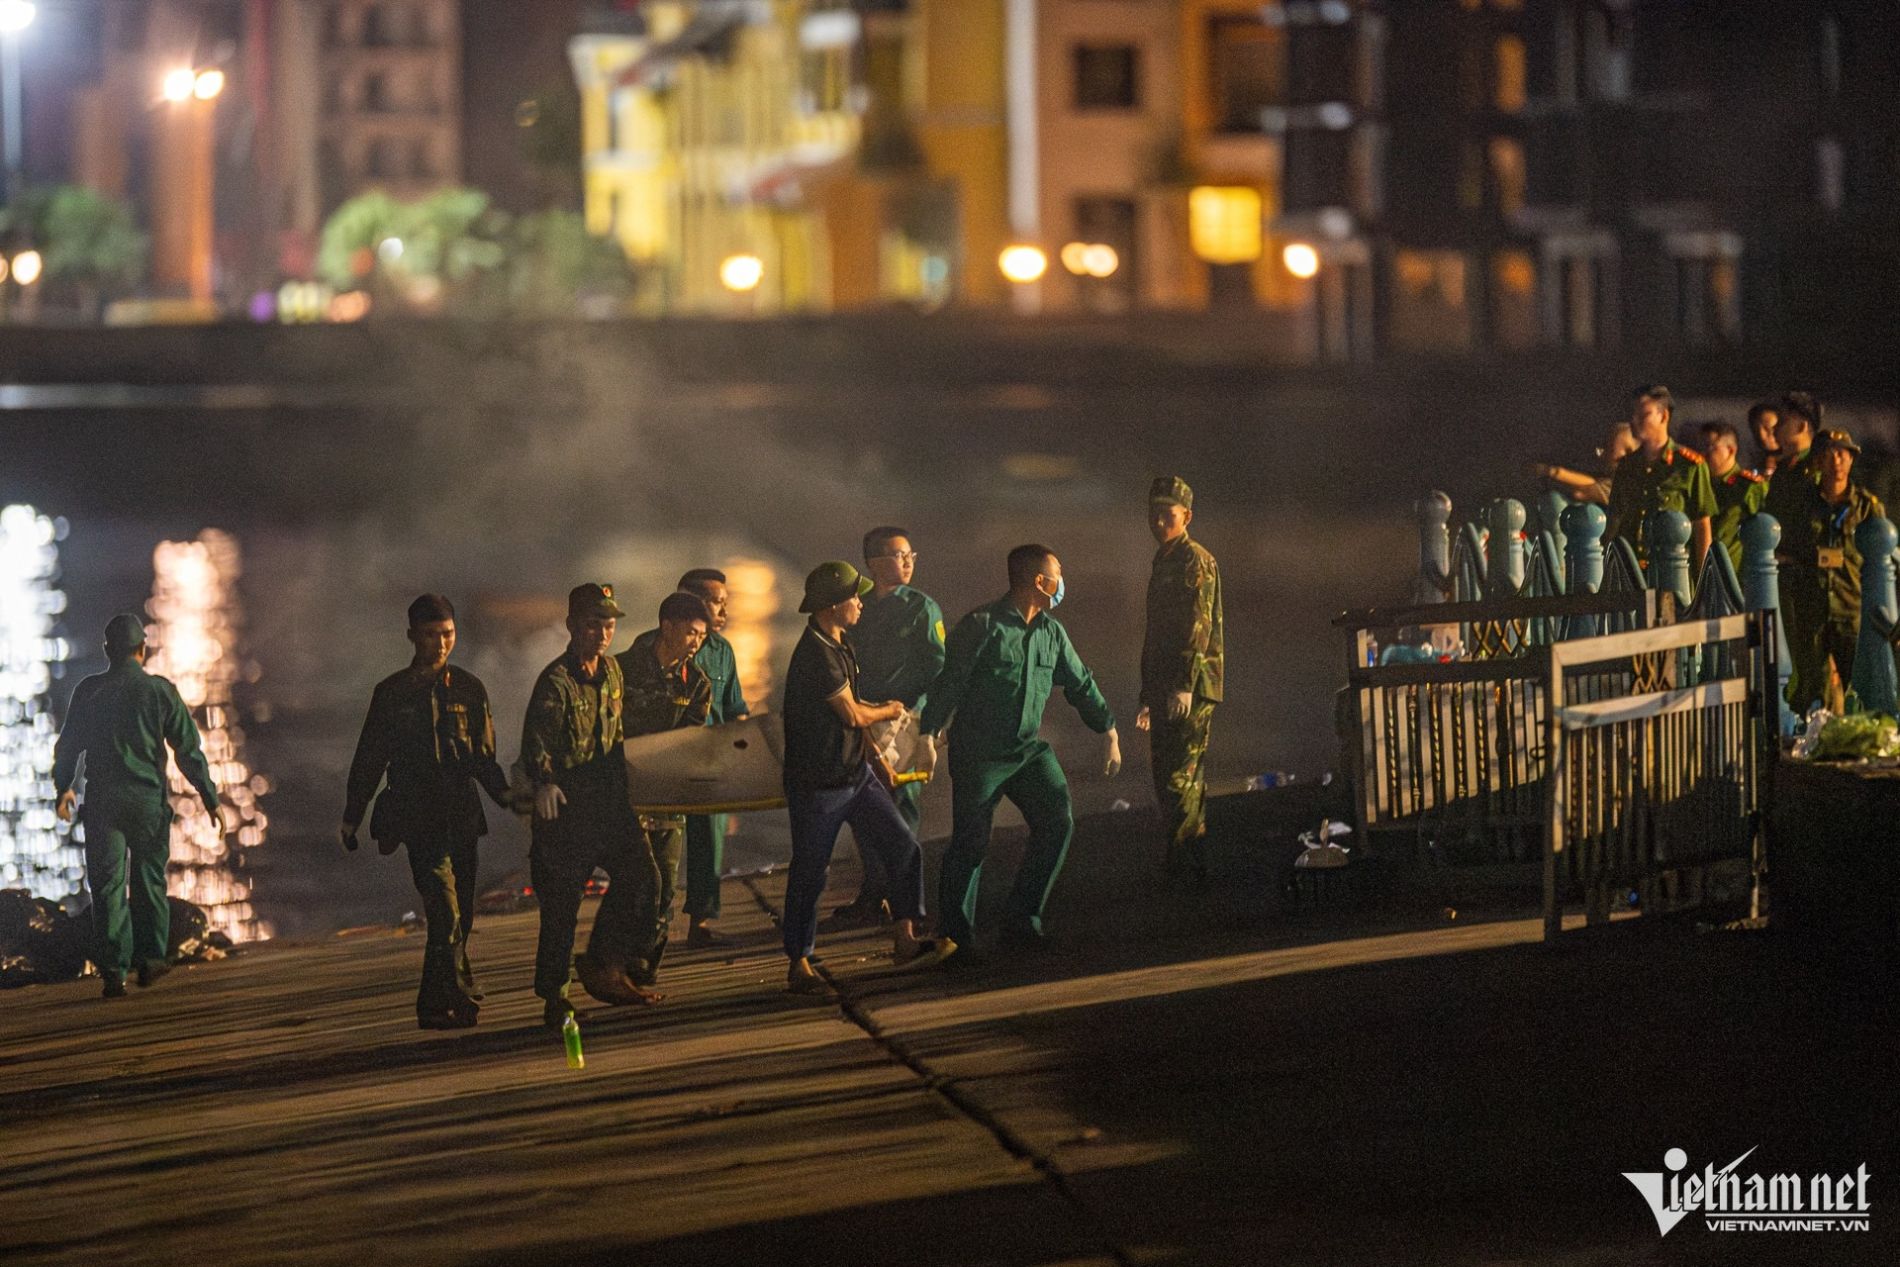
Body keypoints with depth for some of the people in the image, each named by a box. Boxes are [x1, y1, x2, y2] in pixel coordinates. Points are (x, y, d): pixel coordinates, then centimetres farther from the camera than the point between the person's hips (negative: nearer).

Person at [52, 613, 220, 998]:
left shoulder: (88, 692, 2)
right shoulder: (160, 691, -2)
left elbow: (68, 746, 9)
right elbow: (188, 749, -2)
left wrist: (63, 788, 26)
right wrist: (209, 797, 6)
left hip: (101, 801, 1)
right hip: (149, 800, -1)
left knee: (107, 885, 1)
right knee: (149, 880, 14)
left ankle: (113, 970, -5)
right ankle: (150, 959, 16)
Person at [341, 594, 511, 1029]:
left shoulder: (469, 688, 11)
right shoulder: (392, 693, 4)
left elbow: (484, 757, 15)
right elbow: (368, 759, 9)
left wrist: (505, 795, 0)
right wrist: (351, 818, 9)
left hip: (462, 815, 4)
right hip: (418, 816, -4)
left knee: (460, 914, 5)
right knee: (445, 908, -17)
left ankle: (435, 1005, 16)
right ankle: (459, 995, -18)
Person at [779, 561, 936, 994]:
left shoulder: (838, 648, 11)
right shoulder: (815, 654, -21)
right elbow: (852, 715, -18)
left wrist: (876, 757, 18)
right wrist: (890, 712, 1)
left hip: (854, 773, 9)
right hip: (817, 783, -9)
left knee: (903, 845, 1)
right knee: (810, 873, 1)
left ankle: (904, 939, 7)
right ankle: (798, 965, 11)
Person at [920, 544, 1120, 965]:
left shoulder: (1051, 632, 9)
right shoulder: (981, 626, -10)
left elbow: (1081, 685, 20)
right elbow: (949, 682, -14)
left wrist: (1109, 733, 21)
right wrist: (928, 734, -22)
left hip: (1029, 750, 6)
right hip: (978, 753, -6)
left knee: (1057, 823, -8)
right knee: (970, 844, -4)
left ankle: (1021, 922, 2)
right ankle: (954, 938, 10)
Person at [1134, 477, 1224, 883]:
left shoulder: (1196, 561, -8)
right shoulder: (1162, 564, 21)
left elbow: (1199, 626, -18)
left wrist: (1185, 685, -26)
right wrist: (1149, 697, 25)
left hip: (1191, 689, -10)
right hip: (1165, 689, 10)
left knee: (1181, 777, -13)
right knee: (1166, 776, 11)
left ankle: (1185, 862, -13)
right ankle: (1187, 864, 16)